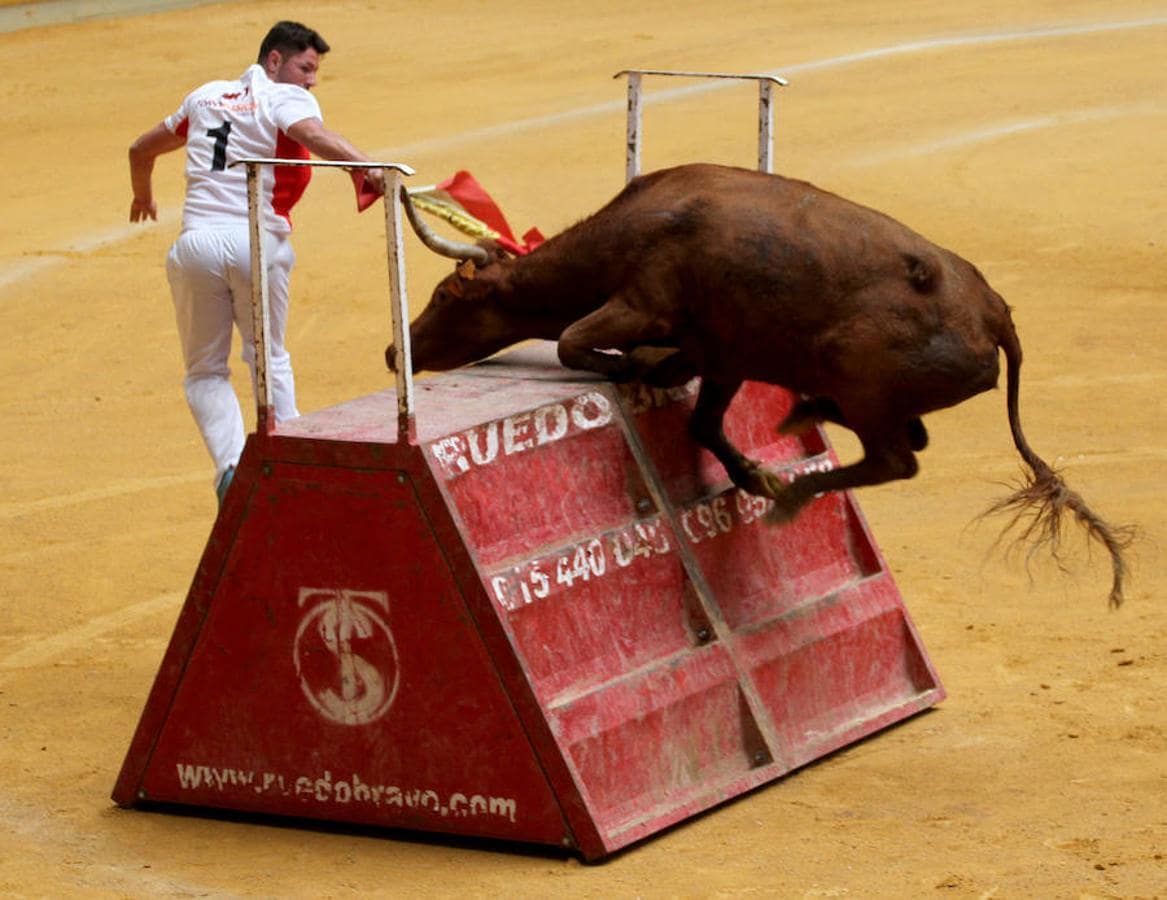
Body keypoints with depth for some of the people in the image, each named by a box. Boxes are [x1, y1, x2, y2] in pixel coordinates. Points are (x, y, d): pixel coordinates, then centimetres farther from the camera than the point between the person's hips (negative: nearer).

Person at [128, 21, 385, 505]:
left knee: (205, 372, 12)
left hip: (197, 244, 3)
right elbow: (314, 135, -23)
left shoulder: (206, 96, 19)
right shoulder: (287, 99, 1)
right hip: (258, 244, -3)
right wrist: (366, 166, -39)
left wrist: (143, 196, 51)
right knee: (269, 359, 19)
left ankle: (231, 465, -10)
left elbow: (141, 149, 32)